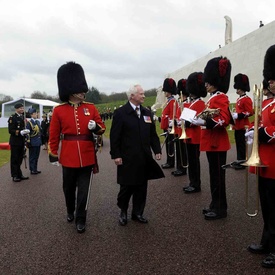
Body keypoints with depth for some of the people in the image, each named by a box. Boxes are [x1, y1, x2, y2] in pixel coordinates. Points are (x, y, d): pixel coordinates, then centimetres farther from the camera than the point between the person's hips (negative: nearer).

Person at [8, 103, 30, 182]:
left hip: (22, 141, 7)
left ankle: (19, 174, 22)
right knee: (14, 159, 2)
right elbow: (10, 130, -16)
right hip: (15, 142, -7)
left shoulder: (23, 117, 12)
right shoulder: (12, 118, -10)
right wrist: (20, 132, -25)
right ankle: (15, 176, 9)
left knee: (20, 159, 13)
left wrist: (26, 131, 6)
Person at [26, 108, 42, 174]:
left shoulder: (38, 121, 13)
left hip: (38, 142, 7)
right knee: (32, 157, 1)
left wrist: (41, 140, 17)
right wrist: (28, 142, -14)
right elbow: (27, 133, -11)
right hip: (33, 143, -7)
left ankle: (35, 169, 21)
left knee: (36, 156, 13)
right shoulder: (29, 122, -9)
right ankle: (32, 170, 8)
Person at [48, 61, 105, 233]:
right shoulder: (58, 110, -3)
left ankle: (81, 219, 19)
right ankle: (70, 212, 43)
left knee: (84, 190, 5)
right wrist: (53, 155, 0)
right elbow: (54, 135, 1)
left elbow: (102, 128, 6)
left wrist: (95, 126, -17)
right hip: (68, 157, 0)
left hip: (87, 157, 1)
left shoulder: (91, 108, 2)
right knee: (69, 188, 18)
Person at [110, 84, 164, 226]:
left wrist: (157, 150, 6)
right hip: (127, 158, -5)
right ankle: (123, 212, 28)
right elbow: (115, 136, -9)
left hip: (144, 158, 5)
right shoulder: (120, 112, -6)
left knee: (141, 187, 11)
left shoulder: (147, 112, 10)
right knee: (126, 187, 6)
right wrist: (116, 155, -12)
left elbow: (153, 134, 13)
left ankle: (138, 213, 26)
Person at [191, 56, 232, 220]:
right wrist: (201, 120, 8)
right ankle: (215, 205, 26)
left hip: (217, 143, -10)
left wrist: (204, 122, -29)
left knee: (218, 176, -2)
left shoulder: (221, 98, -14)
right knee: (214, 175, 15)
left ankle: (221, 209, 9)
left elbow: (224, 120, -24)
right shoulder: (214, 98, 16)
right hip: (212, 142, 10)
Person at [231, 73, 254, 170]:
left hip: (243, 126, -9)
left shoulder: (247, 99, -11)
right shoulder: (239, 99, 17)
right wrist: (234, 115, 9)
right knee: (238, 143, 12)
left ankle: (242, 162, 2)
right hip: (237, 126, 9)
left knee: (242, 143, -4)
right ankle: (239, 160, 20)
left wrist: (238, 116, -21)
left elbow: (250, 112, -17)